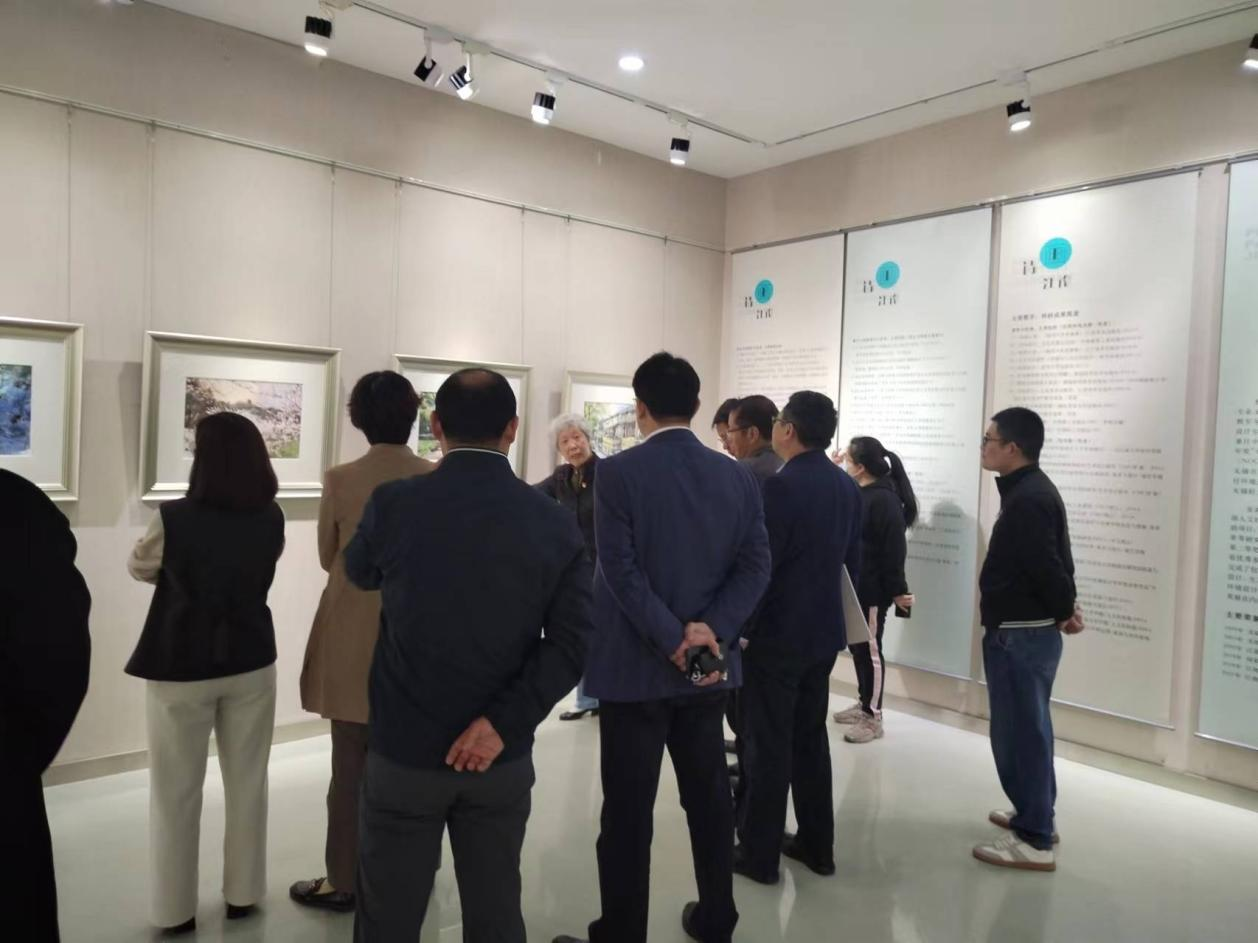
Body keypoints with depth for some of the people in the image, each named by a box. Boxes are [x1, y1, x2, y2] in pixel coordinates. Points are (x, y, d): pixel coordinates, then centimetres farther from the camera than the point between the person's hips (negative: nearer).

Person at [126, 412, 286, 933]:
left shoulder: (174, 519, -18)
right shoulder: (271, 519, -8)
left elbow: (139, 568, 3)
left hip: (181, 668, -3)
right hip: (251, 663, 3)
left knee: (175, 793, 13)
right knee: (247, 784, 15)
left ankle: (176, 909, 24)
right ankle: (242, 894, 28)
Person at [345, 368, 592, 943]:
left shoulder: (394, 504, -12)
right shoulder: (557, 524, -8)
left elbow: (359, 573, 9)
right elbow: (571, 643, -13)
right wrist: (503, 723, -13)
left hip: (404, 751, -1)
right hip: (502, 758, 2)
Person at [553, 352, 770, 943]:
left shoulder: (617, 473, -12)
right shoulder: (738, 477, 2)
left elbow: (621, 570, -18)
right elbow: (755, 564, -4)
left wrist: (672, 640, -16)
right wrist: (710, 631, -11)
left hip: (635, 667, -5)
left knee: (628, 811, 6)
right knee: (709, 796, 18)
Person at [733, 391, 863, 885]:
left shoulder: (781, 485, -19)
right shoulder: (848, 487, 5)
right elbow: (853, 561, 12)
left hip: (777, 632, -7)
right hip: (825, 630, 8)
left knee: (768, 744, 2)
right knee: (811, 737, 17)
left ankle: (759, 853, 13)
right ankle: (817, 844, 27)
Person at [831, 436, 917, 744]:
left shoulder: (884, 499, -18)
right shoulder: (858, 493, 10)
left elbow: (894, 549, -20)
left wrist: (897, 590, -20)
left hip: (873, 590, -9)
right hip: (854, 587, 9)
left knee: (870, 649, 0)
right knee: (856, 647, 17)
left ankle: (873, 717, 10)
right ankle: (864, 703, 31)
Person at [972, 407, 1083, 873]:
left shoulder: (1026, 499, -21)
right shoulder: (1032, 490, 13)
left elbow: (1048, 566, -23)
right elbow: (1052, 561, 15)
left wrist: (1064, 612, -6)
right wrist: (1064, 609, 7)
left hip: (1020, 635, -10)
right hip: (1026, 632, 10)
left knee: (1018, 732, -2)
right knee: (1027, 728, 19)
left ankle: (1034, 840, 7)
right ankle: (1035, 815, 33)